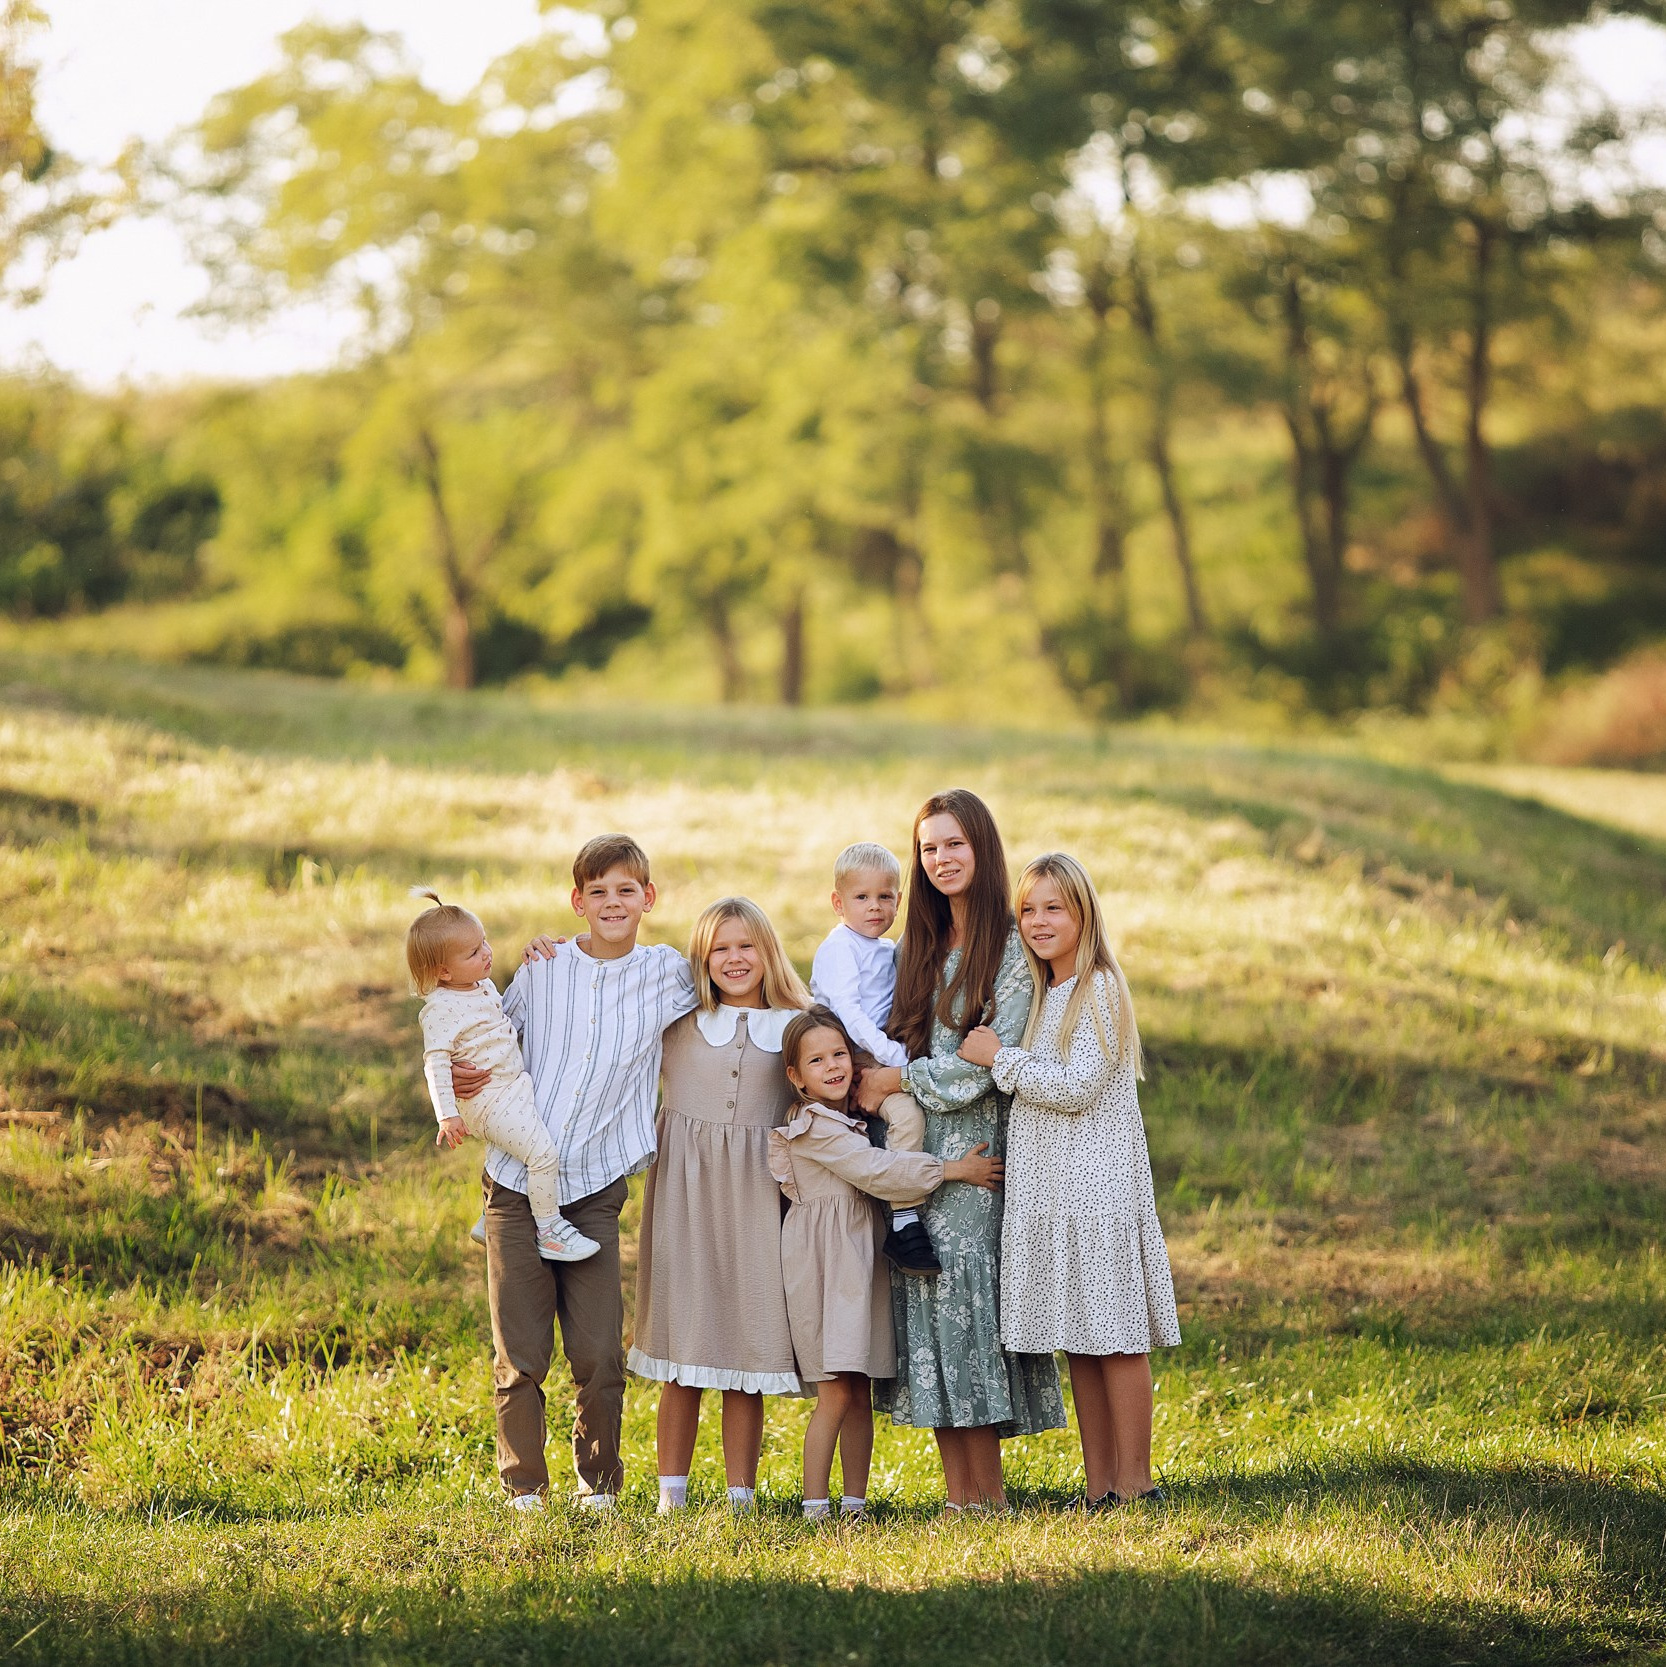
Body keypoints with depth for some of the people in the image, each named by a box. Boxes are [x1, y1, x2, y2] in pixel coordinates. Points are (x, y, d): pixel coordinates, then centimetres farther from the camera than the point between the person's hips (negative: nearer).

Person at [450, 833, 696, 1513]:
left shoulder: (667, 974, 4)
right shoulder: (543, 968, 5)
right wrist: (455, 1077, -5)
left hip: (596, 1186, 0)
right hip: (517, 1182, 0)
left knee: (599, 1352, -2)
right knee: (520, 1355, 1)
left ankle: (600, 1483, 15)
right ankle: (524, 1484, 14)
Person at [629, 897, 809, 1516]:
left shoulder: (793, 1025, 6)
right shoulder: (676, 1016, 5)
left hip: (756, 1192, 0)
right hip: (686, 1186, 0)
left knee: (747, 1345, 1)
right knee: (682, 1344, 1)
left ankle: (741, 1494, 7)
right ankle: (671, 1492, 8)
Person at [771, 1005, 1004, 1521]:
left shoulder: (849, 1119, 15)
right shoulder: (814, 1128, -12)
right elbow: (876, 1170, -17)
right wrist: (954, 1169, -15)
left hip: (859, 1260, 8)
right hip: (822, 1263, -8)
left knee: (860, 1394, 7)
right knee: (835, 1395, -11)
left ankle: (855, 1500, 11)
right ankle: (814, 1504, -6)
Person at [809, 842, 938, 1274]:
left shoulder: (888, 950, 18)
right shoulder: (839, 948, -8)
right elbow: (847, 1012, -18)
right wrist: (894, 1056, -21)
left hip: (885, 1055, 10)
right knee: (907, 1112, -28)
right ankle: (904, 1223, -27)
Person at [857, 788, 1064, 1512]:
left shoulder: (1011, 946, -6)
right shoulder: (919, 946, 16)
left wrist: (900, 1080, -8)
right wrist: (880, 1082, 1)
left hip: (975, 1148, -6)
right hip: (915, 1148, 6)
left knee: (964, 1291, -10)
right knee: (925, 1296, 2)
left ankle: (987, 1493, -5)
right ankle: (959, 1492, 4)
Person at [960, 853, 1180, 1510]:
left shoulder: (1100, 991, -10)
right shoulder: (1042, 994, 16)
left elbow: (1075, 1088, -16)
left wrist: (999, 1058, -11)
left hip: (1098, 1184, -8)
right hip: (1045, 1186, 8)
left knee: (1116, 1337, -5)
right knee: (1078, 1343, 9)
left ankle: (1134, 1484, -1)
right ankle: (1099, 1487, 14)